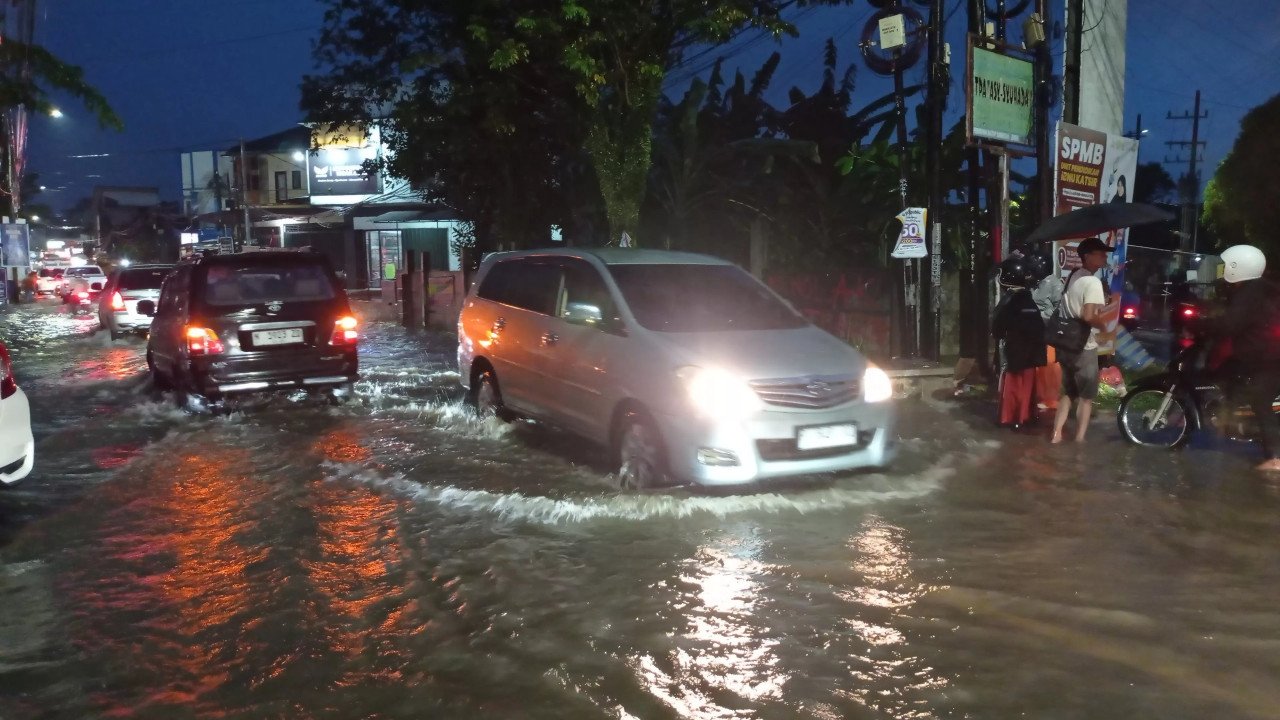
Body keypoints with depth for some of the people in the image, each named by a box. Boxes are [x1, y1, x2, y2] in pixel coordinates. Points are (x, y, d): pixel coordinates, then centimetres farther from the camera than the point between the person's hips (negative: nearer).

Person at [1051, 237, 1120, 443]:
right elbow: (1088, 317, -27)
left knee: (1068, 393, 17)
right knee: (1086, 396, 4)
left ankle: (1056, 434, 15)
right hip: (1084, 348, -8)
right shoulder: (1093, 282, -17)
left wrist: (1111, 306, 18)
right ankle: (1079, 441, 7)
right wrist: (1103, 324, -7)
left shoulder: (1073, 278, 11)